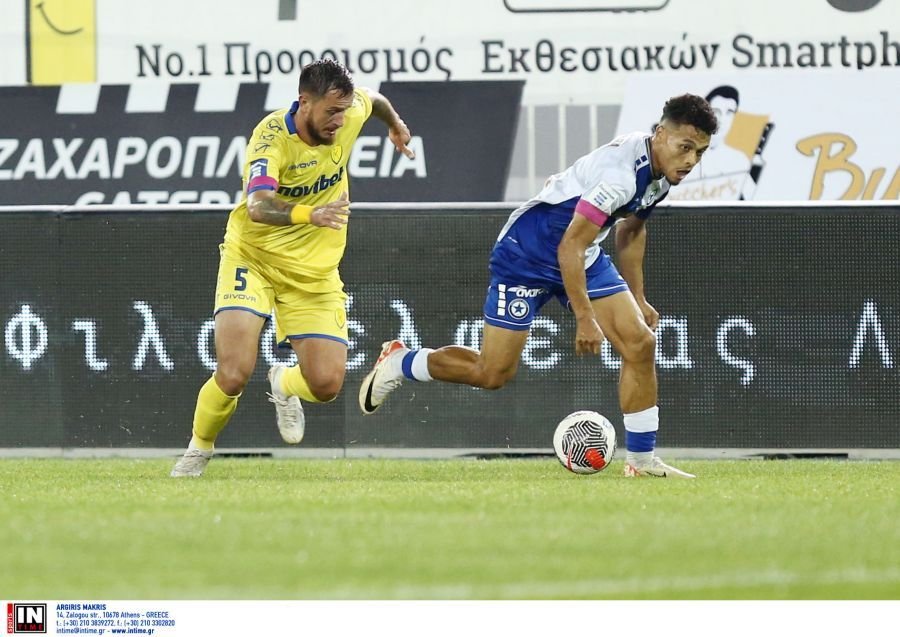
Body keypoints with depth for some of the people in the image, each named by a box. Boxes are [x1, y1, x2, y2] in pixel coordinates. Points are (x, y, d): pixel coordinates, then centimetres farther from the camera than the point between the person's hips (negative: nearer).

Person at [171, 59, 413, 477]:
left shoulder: (350, 112, -10)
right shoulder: (271, 138, -26)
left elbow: (371, 97, 17)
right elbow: (258, 207, -43)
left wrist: (395, 124, 38)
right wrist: (309, 214, -61)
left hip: (314, 272, 4)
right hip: (253, 258, -4)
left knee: (326, 384, -8)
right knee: (234, 373, -22)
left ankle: (284, 384, 30)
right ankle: (198, 451, 8)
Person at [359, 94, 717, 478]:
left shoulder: (663, 171, -3)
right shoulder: (620, 172, -32)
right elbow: (569, 246, -29)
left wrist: (637, 299, 17)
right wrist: (585, 318, -27)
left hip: (584, 259, 8)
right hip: (526, 255, -8)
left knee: (640, 344, -7)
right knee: (493, 373, -7)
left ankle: (641, 459, 2)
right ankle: (399, 363, 18)